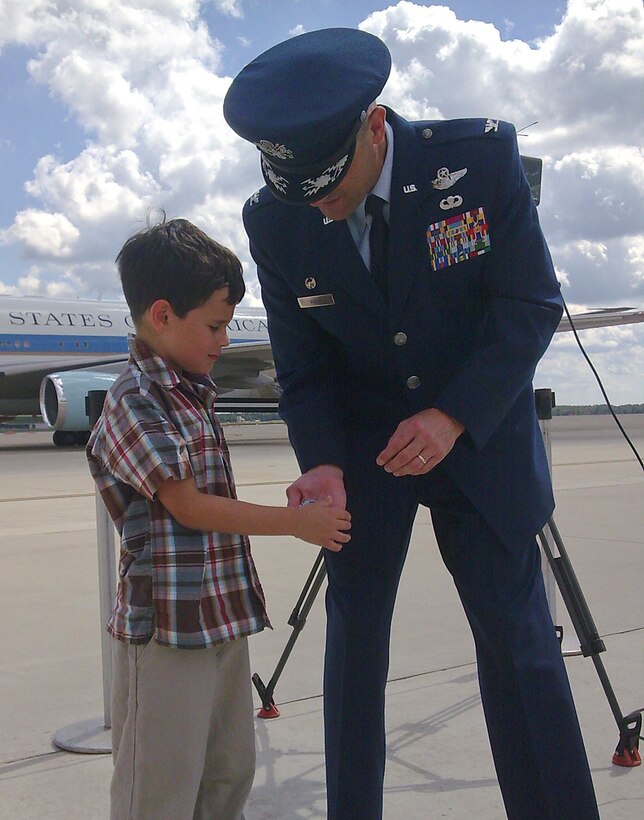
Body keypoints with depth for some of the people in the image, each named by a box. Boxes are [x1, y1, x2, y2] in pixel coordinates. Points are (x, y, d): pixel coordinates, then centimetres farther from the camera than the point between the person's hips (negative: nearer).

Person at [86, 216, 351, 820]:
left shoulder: (194, 392, 13)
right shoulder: (133, 402, -15)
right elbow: (188, 505, -18)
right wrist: (298, 522, -13)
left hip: (223, 620, 9)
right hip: (166, 631, -9)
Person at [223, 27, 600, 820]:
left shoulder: (480, 157, -18)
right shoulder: (274, 222, -12)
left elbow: (532, 306, -14)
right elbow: (302, 369, -5)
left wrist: (453, 418, -24)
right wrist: (324, 463, -22)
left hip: (481, 430, -1)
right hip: (362, 442, 2)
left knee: (518, 639, 1)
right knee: (354, 636, 6)